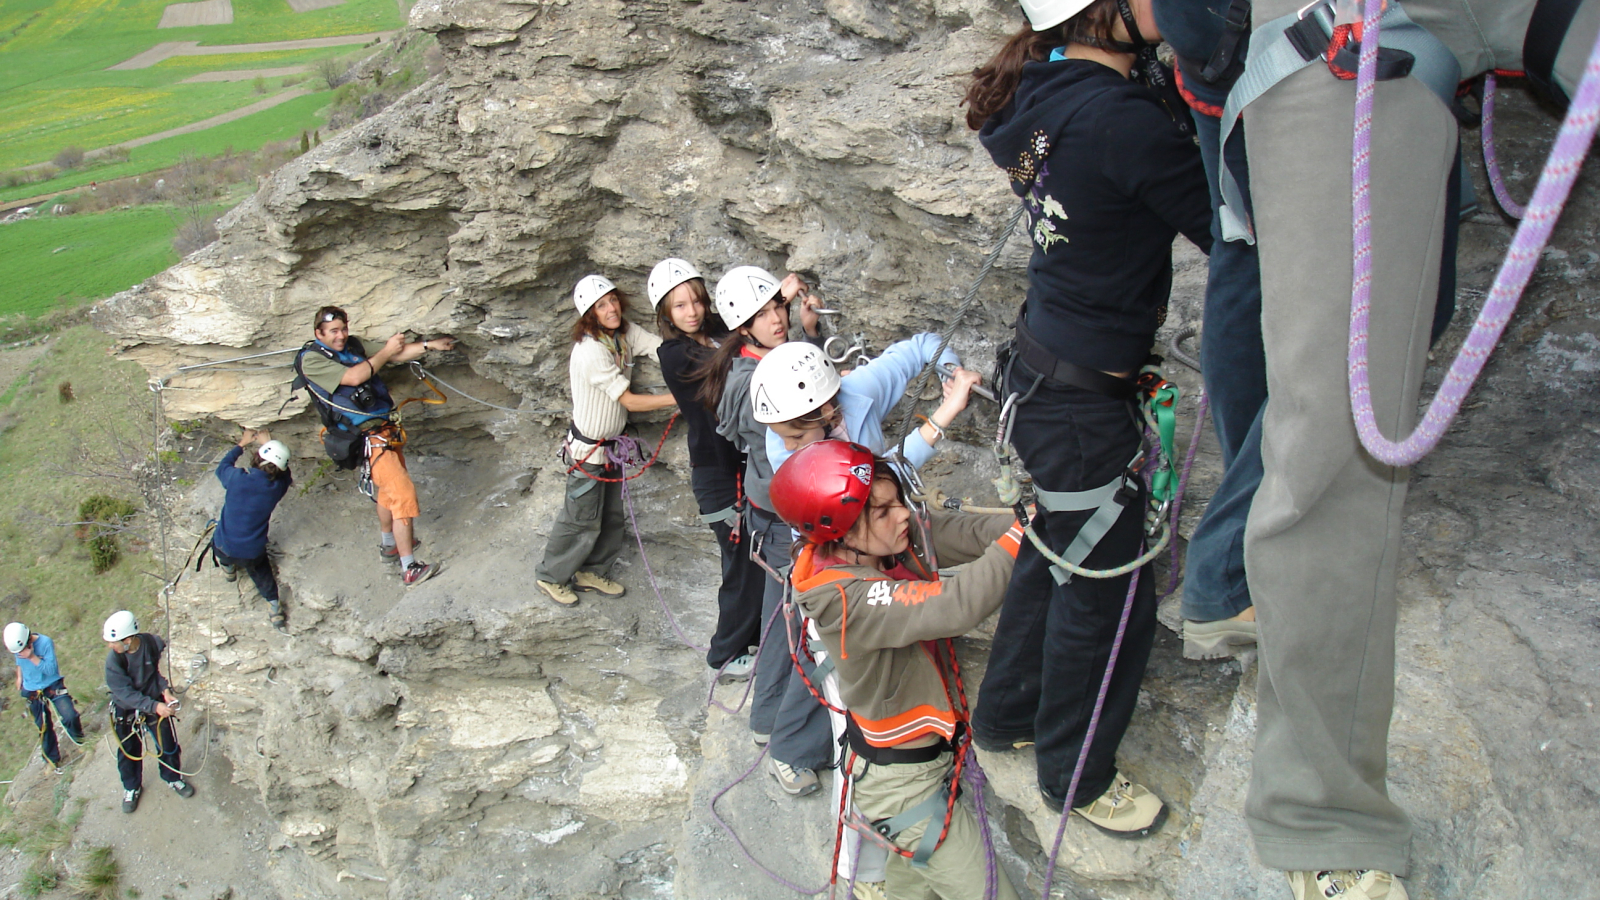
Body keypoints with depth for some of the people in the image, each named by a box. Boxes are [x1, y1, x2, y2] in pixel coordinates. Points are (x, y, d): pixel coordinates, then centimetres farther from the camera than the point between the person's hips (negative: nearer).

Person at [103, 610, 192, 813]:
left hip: (156, 702, 1)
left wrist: (165, 690, -21)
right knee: (128, 752, 14)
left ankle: (173, 778, 39)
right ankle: (131, 788, 40)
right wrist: (154, 706, -36)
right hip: (127, 710, -1)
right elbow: (126, 694, -26)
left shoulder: (153, 644, -23)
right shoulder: (113, 661, -26)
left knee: (168, 745, 12)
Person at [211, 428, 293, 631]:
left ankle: (228, 567, 53)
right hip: (253, 553, 0)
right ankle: (273, 604, 25)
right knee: (260, 568, 32)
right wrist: (269, 443, 13)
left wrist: (242, 444, 15)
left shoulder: (238, 478, -20)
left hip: (223, 547, 0)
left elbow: (222, 467, 5)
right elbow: (286, 475, 10)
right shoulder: (277, 487, -16)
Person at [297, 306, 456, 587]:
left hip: (386, 427, 8)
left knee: (387, 490, 23)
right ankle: (409, 569, -11)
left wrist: (429, 345, -10)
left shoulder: (354, 345, 9)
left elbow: (397, 355, 5)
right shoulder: (311, 359, -10)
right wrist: (386, 351, -13)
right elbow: (354, 377, -22)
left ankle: (388, 545, 43)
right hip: (369, 436, -8)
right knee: (403, 494, -14)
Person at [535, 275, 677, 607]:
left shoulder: (626, 333, -4)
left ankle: (591, 572, 36)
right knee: (583, 520, 6)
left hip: (611, 443, 8)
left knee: (611, 517, 17)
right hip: (588, 448, -8)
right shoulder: (591, 351, -28)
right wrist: (679, 398, -28)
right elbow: (629, 400, -26)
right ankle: (552, 576, 26)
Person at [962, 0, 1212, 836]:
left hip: (1043, 373, 9)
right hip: (1083, 399, -9)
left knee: (1055, 557, 26)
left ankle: (1007, 714, 47)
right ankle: (1076, 777, 31)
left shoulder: (1047, 99, 3)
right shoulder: (1122, 120, -25)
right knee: (1107, 594, 9)